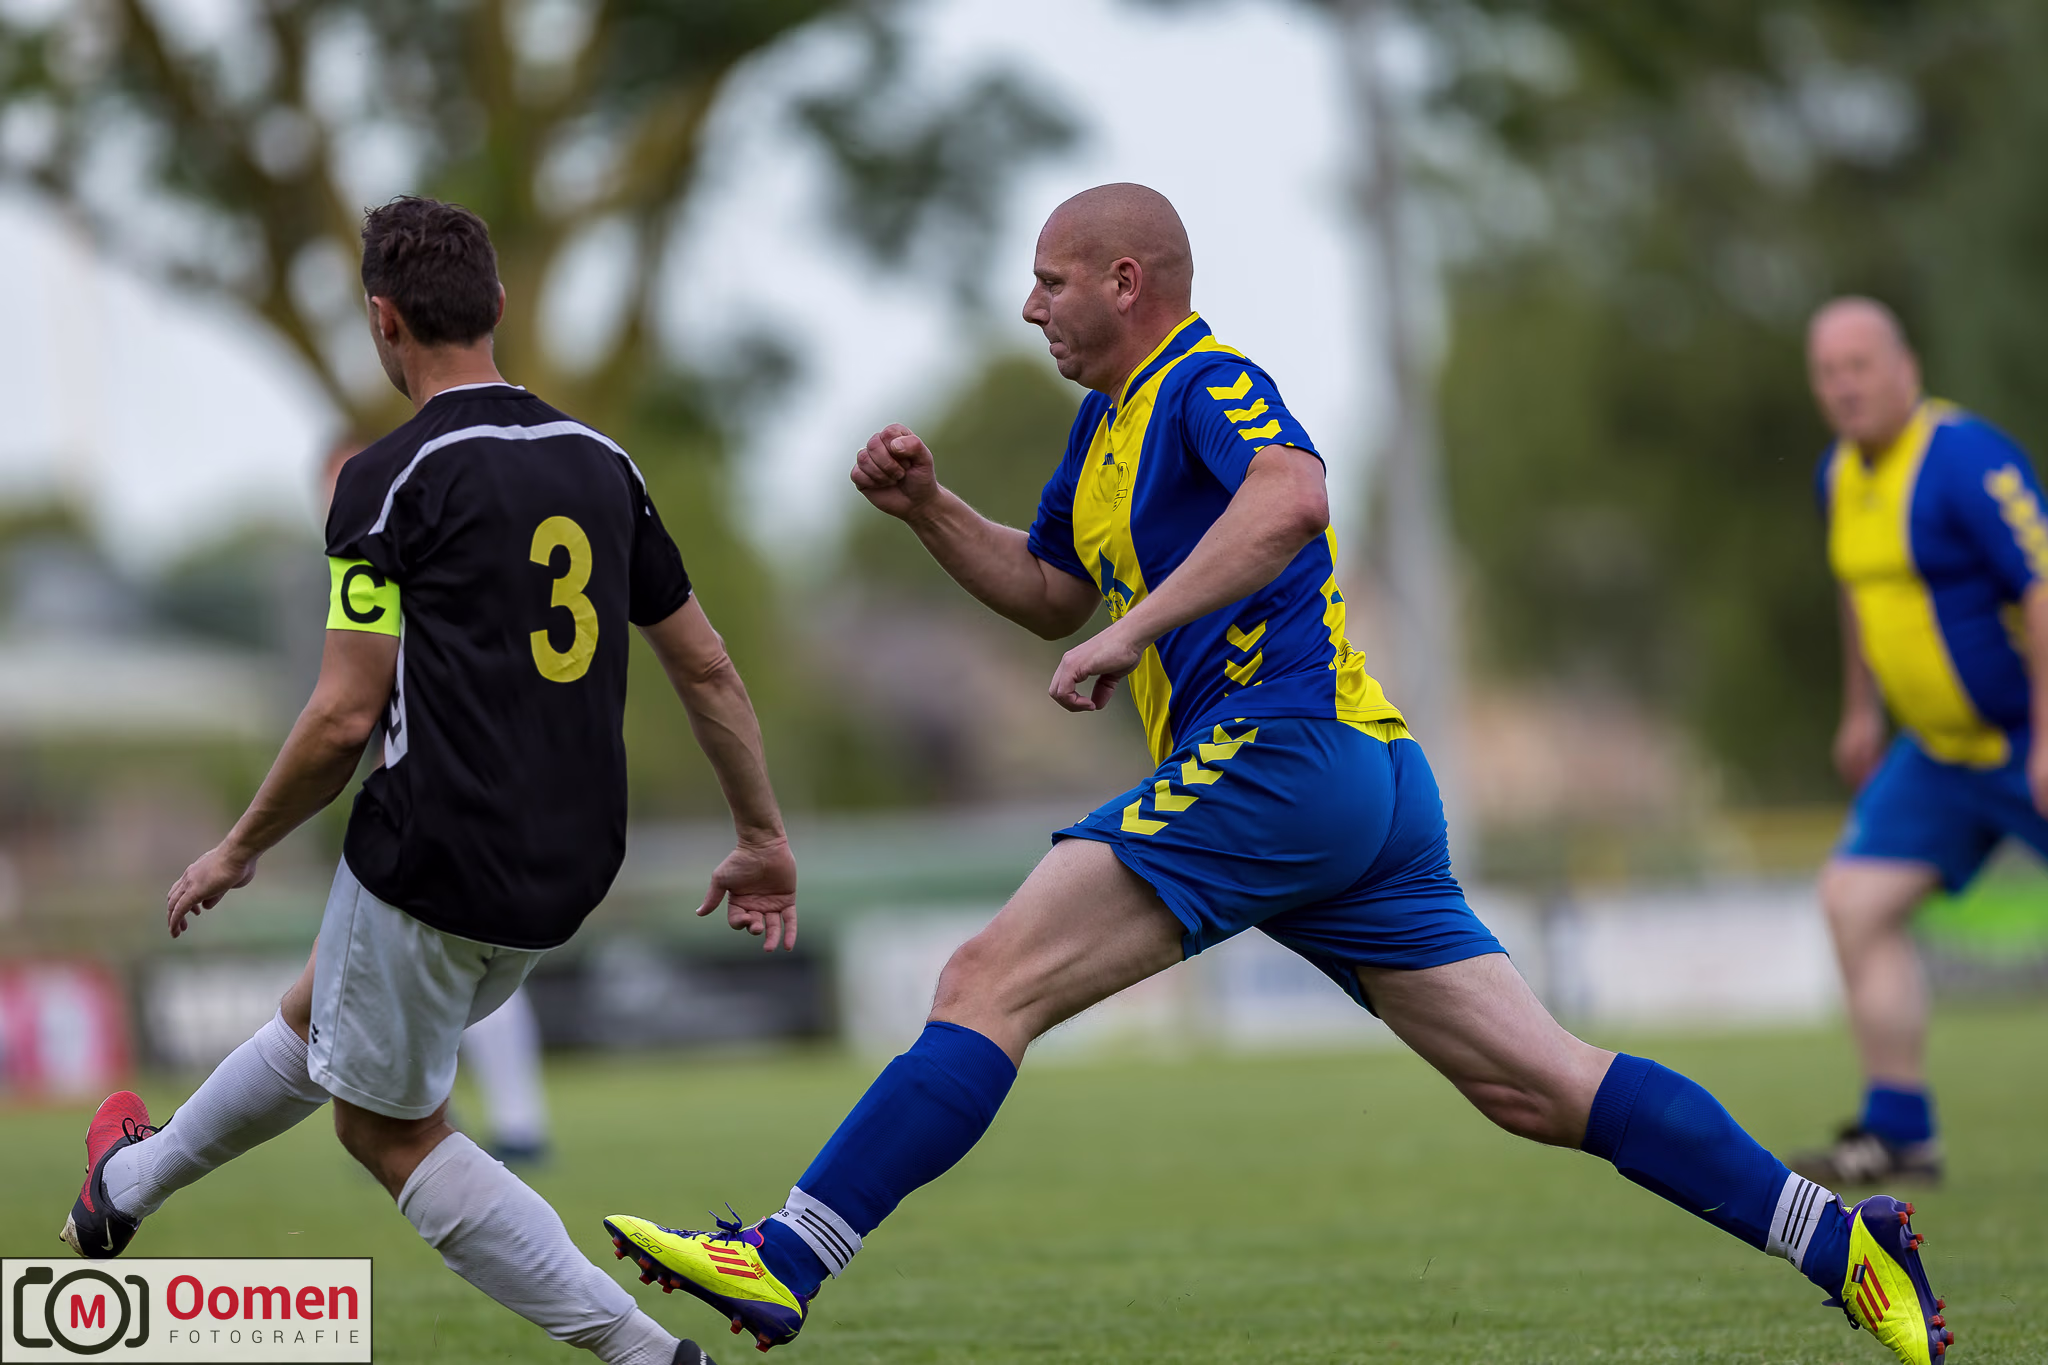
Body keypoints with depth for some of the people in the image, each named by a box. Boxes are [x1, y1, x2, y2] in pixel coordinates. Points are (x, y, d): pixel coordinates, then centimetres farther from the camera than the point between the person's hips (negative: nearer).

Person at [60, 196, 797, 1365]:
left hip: (434, 862, -8)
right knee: (318, 1018, 28)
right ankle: (136, 1182, 49)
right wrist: (765, 839, 20)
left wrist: (238, 853, 0)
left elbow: (347, 715, -15)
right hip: (567, 869, 8)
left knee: (392, 1128, 12)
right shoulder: (600, 463, 7)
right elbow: (709, 669, 11)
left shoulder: (392, 481, -13)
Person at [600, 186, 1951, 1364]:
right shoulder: (1112, 417, 24)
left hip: (1281, 755, -10)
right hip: (1369, 781, 10)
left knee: (991, 982, -14)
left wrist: (1132, 632, -30)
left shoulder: (1209, 382, -6)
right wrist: (927, 506, 20)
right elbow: (1051, 590, 34)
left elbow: (1292, 497, -28)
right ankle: (1840, 1239, 5)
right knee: (1539, 1088, 6)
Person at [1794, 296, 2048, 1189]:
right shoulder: (1842, 476, 7)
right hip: (1942, 749, 8)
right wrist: (1861, 709, 27)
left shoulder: (1966, 460, -20)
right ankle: (1899, 1133, 2)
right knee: (1856, 898, -2)